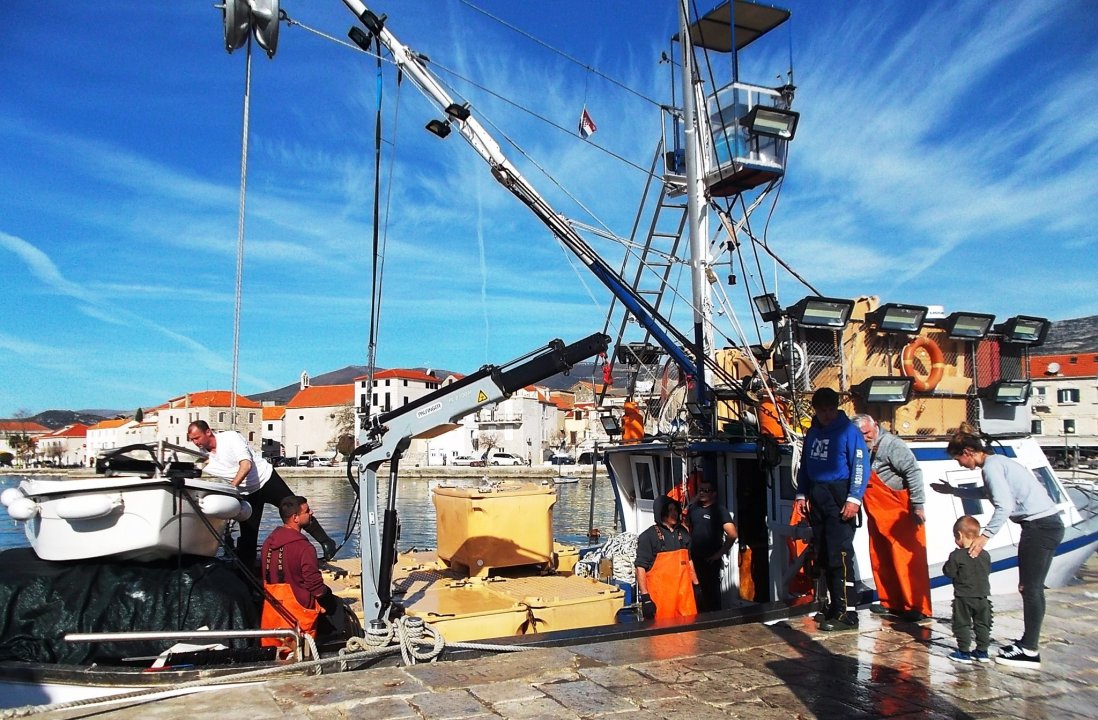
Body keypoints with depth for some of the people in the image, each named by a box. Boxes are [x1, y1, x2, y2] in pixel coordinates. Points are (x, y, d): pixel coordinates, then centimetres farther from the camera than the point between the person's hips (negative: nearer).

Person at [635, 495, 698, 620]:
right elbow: (640, 567, -7)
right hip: (660, 596, -5)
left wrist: (697, 585, 18)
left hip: (684, 593, 5)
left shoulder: (683, 533, 13)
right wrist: (645, 598, -14)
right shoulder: (648, 536, -4)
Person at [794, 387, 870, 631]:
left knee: (839, 556, -11)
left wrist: (854, 499, -19)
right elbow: (804, 465, 23)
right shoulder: (812, 432, 16)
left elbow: (861, 467, -12)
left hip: (839, 498, -7)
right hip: (817, 499, 7)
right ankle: (832, 606, 20)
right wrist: (801, 494, 16)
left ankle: (847, 613, -7)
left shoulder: (848, 431, -6)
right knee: (823, 556, 10)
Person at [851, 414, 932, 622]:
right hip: (878, 516, 8)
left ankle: (917, 607, 0)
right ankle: (891, 602, 24)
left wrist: (918, 505, -20)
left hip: (900, 514, -8)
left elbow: (913, 472, -20)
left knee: (907, 559, -7)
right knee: (880, 560, 13)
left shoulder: (891, 445, -16)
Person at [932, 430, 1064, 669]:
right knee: (1030, 587, 13)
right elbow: (986, 493, 36)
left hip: (1040, 526, -10)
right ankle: (1029, 642, 18)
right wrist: (952, 491, 39)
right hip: (1049, 524, 10)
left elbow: (1004, 506, -22)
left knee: (1030, 588, -6)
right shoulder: (998, 461, 18)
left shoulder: (991, 466, -12)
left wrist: (985, 536, -18)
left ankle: (1030, 650, -2)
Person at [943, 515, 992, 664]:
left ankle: (964, 652, 8)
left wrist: (949, 562, 3)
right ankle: (982, 651, 23)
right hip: (982, 597, 5)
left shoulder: (957, 556, -17)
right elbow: (988, 571, 12)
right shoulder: (985, 555, -1)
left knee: (962, 624, 5)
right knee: (982, 624, 16)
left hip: (963, 598, -5)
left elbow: (948, 572, -13)